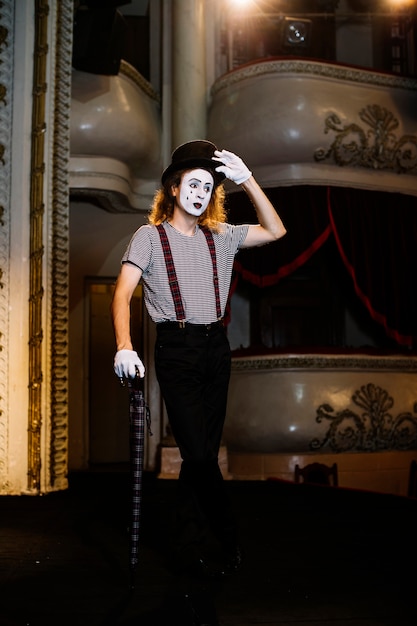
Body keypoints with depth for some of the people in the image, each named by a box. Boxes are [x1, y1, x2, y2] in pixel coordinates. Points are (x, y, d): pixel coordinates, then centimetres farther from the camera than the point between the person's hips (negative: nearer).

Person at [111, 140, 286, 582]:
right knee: (198, 451, -8)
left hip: (216, 347, 5)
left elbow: (275, 231, 9)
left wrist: (246, 179, 1)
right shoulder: (150, 236, 0)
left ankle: (188, 549, 18)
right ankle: (229, 541, 11)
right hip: (176, 349, -4)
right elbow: (122, 293, -9)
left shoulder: (220, 236, 13)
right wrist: (124, 347, -25)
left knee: (203, 450, 7)